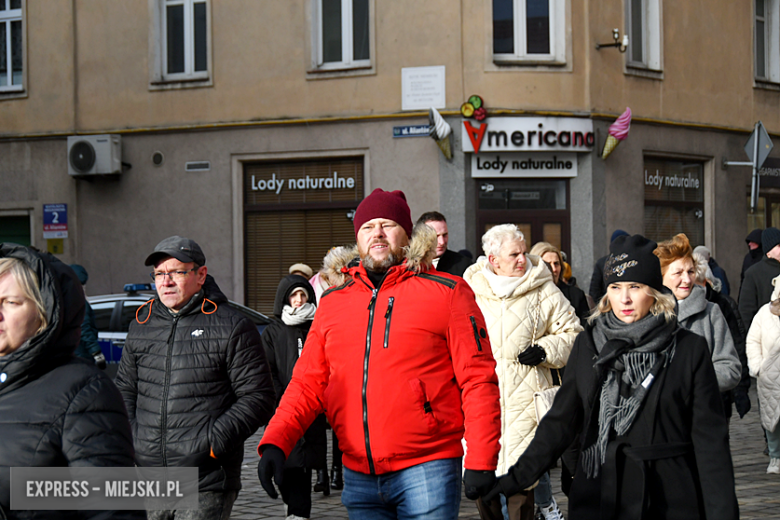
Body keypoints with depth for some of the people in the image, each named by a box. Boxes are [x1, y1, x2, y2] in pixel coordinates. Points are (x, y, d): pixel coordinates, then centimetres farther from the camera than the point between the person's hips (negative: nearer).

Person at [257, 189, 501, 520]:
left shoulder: (447, 293, 0)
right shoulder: (332, 302, 13)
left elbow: (478, 379, -4)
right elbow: (308, 382, 10)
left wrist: (480, 462, -12)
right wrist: (275, 442, -6)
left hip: (426, 471, -4)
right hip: (358, 477, 4)